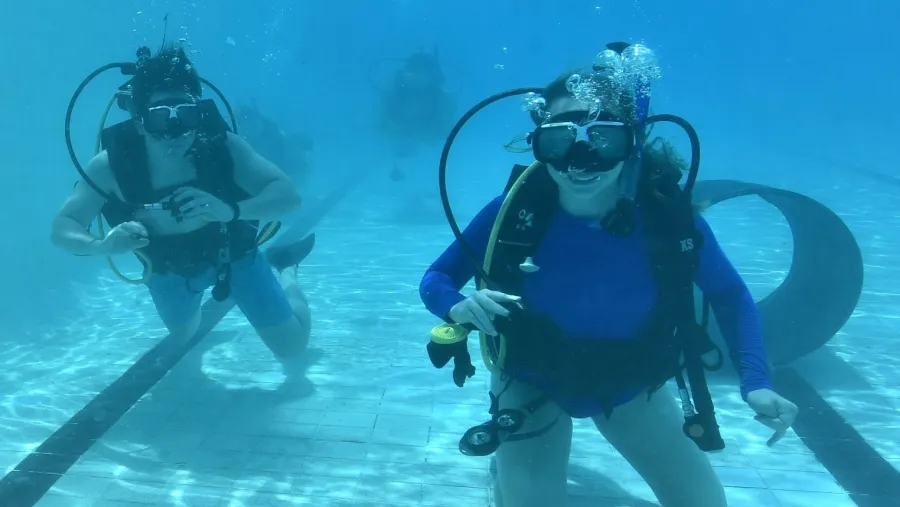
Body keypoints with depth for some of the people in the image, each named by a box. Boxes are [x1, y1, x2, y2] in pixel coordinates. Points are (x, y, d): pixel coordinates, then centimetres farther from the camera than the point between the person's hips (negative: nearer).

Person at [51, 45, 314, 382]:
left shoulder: (223, 146, -36)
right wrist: (102, 245, -51)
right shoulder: (111, 165, -33)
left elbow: (288, 195, -37)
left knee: (294, 349, 6)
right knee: (184, 341, 28)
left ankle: (285, 272, 32)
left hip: (233, 254, -1)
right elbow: (62, 229, -28)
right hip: (168, 269, 2)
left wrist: (230, 210, -55)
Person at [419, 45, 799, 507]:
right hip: (532, 384, -1)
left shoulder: (670, 215, -26)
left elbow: (729, 296, -9)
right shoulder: (513, 212, -28)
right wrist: (459, 307, -38)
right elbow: (436, 279, -14)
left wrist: (755, 382, -23)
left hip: (630, 386, 2)